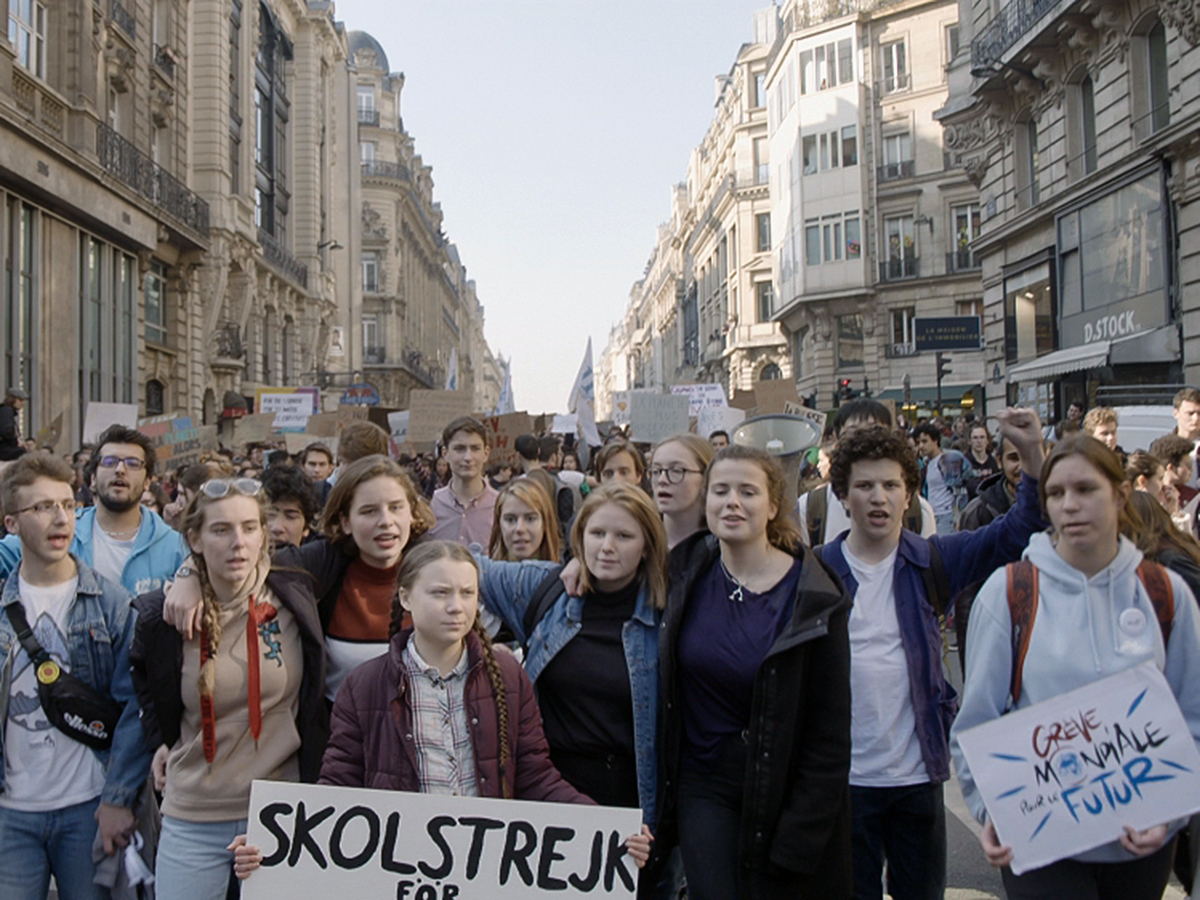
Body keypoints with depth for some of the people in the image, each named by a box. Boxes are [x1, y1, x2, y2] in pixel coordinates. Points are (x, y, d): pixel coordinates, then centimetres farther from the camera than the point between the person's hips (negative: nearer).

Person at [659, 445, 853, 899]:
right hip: (703, 788, 2)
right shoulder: (689, 572, -4)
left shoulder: (812, 598, -13)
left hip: (780, 791, -2)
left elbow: (830, 733, -11)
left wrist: (800, 835, -13)